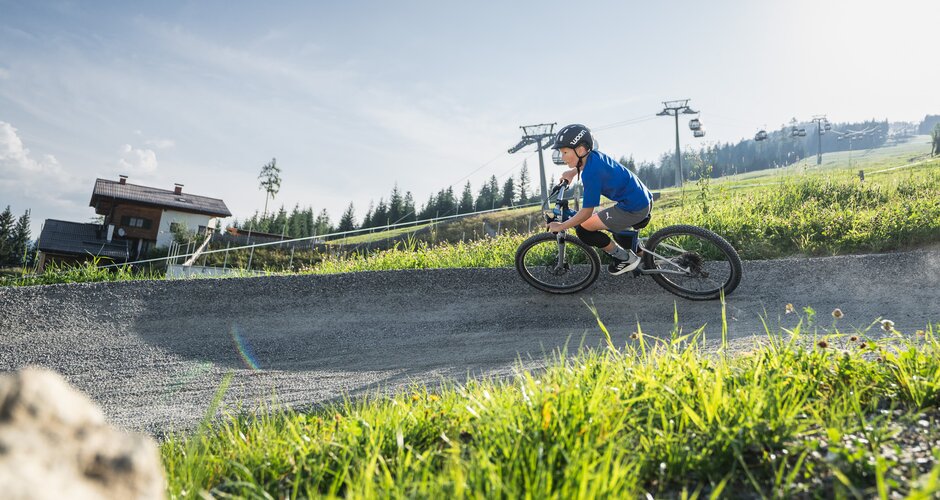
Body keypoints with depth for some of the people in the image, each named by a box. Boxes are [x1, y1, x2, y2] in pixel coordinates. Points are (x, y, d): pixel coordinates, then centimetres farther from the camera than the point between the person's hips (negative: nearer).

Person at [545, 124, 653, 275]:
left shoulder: (591, 174, -22)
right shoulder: (594, 154, 3)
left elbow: (586, 212, -19)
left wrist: (560, 227, -9)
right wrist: (572, 172, 23)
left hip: (634, 209, -10)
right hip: (644, 199, 10)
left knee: (583, 230, -7)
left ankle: (625, 258, 5)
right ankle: (634, 251, 33)